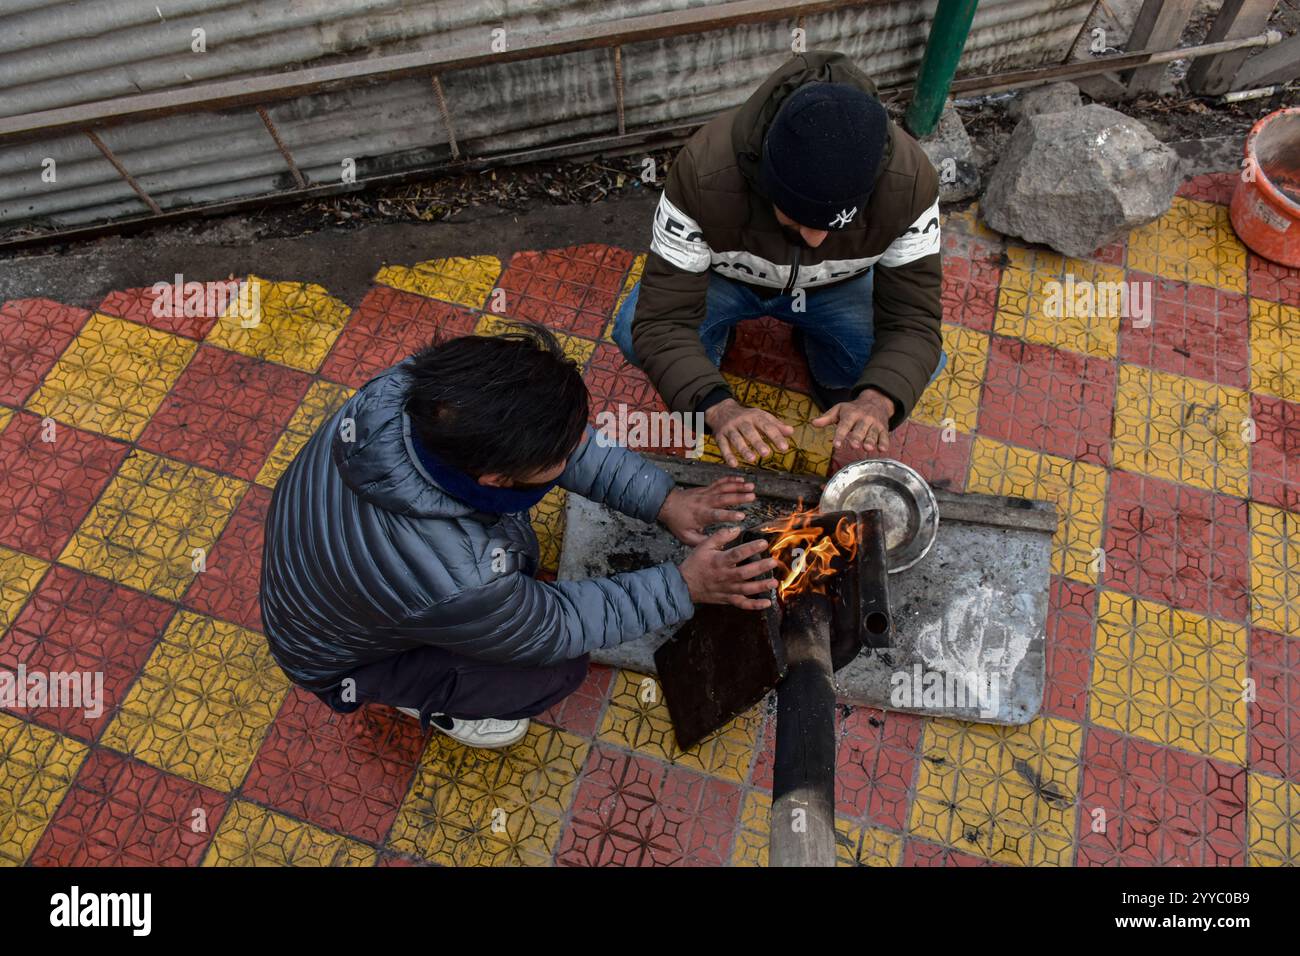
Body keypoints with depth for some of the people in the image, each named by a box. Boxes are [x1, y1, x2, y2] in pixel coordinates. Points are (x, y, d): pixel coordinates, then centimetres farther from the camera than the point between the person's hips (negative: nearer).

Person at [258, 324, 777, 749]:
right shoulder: (454, 582, -45)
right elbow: (554, 627, -23)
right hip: (340, 657, -5)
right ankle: (429, 701, 17)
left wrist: (663, 498, -16)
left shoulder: (424, 387, -30)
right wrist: (683, 587, -18)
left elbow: (574, 444, -13)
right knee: (561, 670, -11)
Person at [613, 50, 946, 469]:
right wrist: (718, 407, -54)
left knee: (925, 364, -21)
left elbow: (914, 318, -27)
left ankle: (818, 345, 11)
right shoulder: (704, 169, -38)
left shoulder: (909, 179, -32)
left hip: (836, 286, 2)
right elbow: (661, 321, -37)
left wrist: (877, 400, -48)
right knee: (633, 333, -28)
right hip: (724, 275, -1)